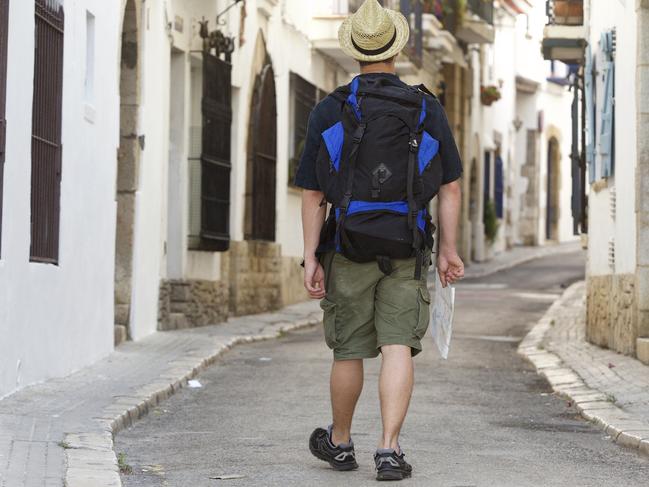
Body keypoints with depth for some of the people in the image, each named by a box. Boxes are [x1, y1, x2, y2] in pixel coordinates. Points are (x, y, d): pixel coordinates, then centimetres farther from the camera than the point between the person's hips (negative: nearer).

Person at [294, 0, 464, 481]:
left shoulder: (329, 111, -2)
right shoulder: (428, 109, 1)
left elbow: (313, 194, -4)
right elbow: (451, 188, 2)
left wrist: (310, 258, -2)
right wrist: (449, 250, 9)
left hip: (349, 251, 0)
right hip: (406, 254, 0)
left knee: (349, 352, 11)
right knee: (398, 348, -3)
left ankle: (340, 442, 29)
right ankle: (389, 450, -13)